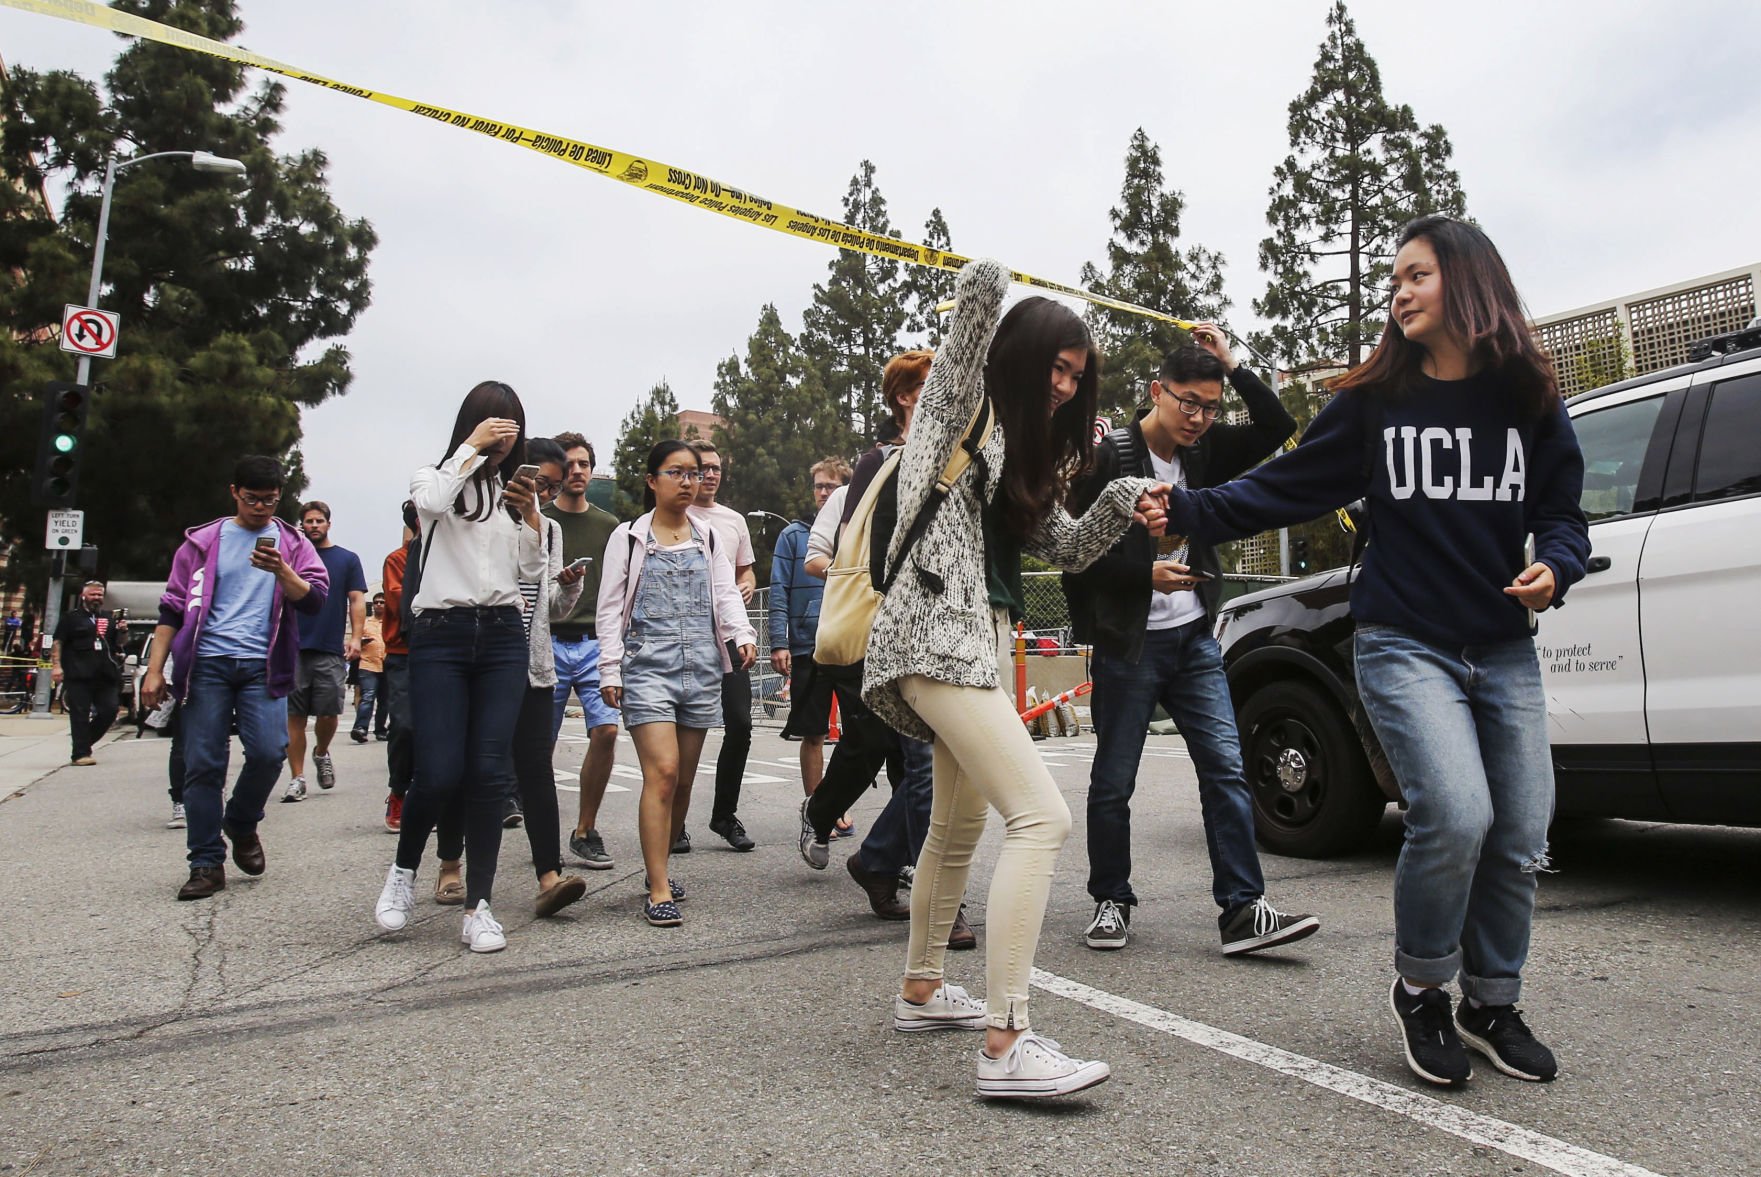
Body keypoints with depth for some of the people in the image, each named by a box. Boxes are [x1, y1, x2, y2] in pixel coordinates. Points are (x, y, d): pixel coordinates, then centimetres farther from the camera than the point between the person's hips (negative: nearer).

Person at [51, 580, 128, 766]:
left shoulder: (110, 618, 19)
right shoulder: (71, 617, 6)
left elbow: (120, 642, 24)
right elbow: (58, 643, 0)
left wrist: (123, 631, 0)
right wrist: (56, 665, -12)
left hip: (106, 675, 4)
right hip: (79, 675, -4)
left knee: (110, 710, 1)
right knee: (80, 714, -4)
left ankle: (85, 740, 21)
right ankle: (81, 753, -4)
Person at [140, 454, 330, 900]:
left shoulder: (292, 543, 12)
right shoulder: (203, 541, 13)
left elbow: (315, 599, 0)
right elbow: (172, 607, 11)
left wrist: (281, 571, -18)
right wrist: (155, 669, 5)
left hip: (262, 666, 0)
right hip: (207, 663, 1)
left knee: (269, 751, -14)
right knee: (203, 764, -2)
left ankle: (242, 825, 16)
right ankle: (207, 864, 8)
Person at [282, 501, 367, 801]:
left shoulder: (347, 559, 10)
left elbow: (357, 600, 6)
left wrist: (355, 637, -8)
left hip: (331, 651, -1)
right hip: (293, 649, 1)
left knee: (328, 712, -3)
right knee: (294, 716, 1)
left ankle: (321, 753, 27)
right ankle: (297, 779, 7)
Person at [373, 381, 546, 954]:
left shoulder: (515, 491, 18)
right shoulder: (434, 477, 11)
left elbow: (531, 572, 10)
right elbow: (431, 502, -15)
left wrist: (530, 513, -2)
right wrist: (472, 447, -10)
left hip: (503, 636, 3)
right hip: (440, 634, -2)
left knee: (488, 771, -5)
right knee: (439, 773, -11)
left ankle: (478, 906, 3)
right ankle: (403, 871, 17)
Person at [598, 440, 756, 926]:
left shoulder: (708, 538, 15)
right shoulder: (629, 537, 5)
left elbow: (727, 594, 8)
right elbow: (610, 608, 3)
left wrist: (743, 636, -11)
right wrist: (610, 670, -4)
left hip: (702, 667, 4)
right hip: (648, 666, -4)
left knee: (683, 780, 8)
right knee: (662, 772, -15)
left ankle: (659, 867, 27)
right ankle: (659, 891, -9)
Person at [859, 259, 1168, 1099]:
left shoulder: (1019, 451, 23)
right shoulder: (957, 409, -1)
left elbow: (1064, 547, 20)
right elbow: (980, 292, -13)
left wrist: (1122, 503, 3)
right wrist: (985, 280, 10)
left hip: (976, 641, 10)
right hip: (936, 635, -10)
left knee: (958, 827, 20)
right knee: (1041, 817, -19)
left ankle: (921, 990, 36)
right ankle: (1007, 1045, -19)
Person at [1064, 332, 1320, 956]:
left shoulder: (1204, 450, 9)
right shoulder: (1108, 457, -8)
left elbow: (1278, 427, 5)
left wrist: (1234, 365, -3)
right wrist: (1145, 574, -17)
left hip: (1194, 639, 5)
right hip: (1129, 646, -5)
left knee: (1226, 770, -2)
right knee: (1114, 782, 4)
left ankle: (1243, 910, 1)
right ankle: (1111, 902, 19)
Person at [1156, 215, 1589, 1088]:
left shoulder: (1528, 402, 6)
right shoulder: (1374, 402, 2)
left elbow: (1563, 513, 10)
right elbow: (1283, 489, 0)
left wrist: (1554, 567, -11)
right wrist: (1186, 510, -11)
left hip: (1505, 652, 3)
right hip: (1406, 646, -3)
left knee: (1521, 839, 3)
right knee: (1455, 815, -20)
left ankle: (1491, 1004, 26)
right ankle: (1420, 987, 6)